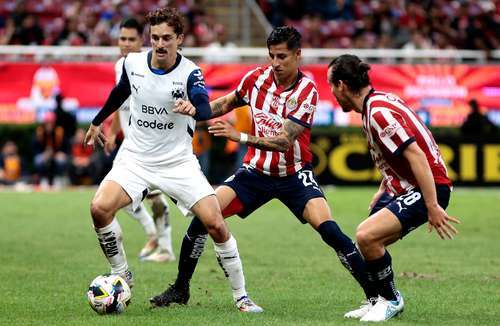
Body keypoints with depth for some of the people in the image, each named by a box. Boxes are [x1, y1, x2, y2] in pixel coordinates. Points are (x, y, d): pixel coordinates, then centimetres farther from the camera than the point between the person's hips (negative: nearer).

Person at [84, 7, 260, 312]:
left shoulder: (190, 73, -14)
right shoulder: (133, 63, -3)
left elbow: (205, 110, -33)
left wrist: (193, 108, -56)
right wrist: (97, 122, 32)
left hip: (179, 162, -2)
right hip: (135, 158, 2)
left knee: (215, 223, -15)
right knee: (100, 208, -22)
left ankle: (241, 295, 2)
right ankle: (121, 275, 2)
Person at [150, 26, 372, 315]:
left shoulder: (306, 91, -19)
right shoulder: (257, 78, -6)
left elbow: (284, 141, -28)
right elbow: (227, 103, 15)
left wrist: (240, 137, -37)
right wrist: (197, 109, -3)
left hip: (294, 174, -4)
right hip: (256, 170, 4)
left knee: (327, 228, -24)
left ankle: (375, 293, -14)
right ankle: (180, 289, 4)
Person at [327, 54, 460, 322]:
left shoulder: (379, 112, -23)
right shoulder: (377, 103, 9)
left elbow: (416, 155, -28)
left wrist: (432, 207, -29)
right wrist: (383, 189, 23)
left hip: (426, 189, -10)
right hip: (402, 187, 10)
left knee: (367, 236, -22)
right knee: (367, 245, 12)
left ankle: (390, 300, -3)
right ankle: (382, 300, 33)